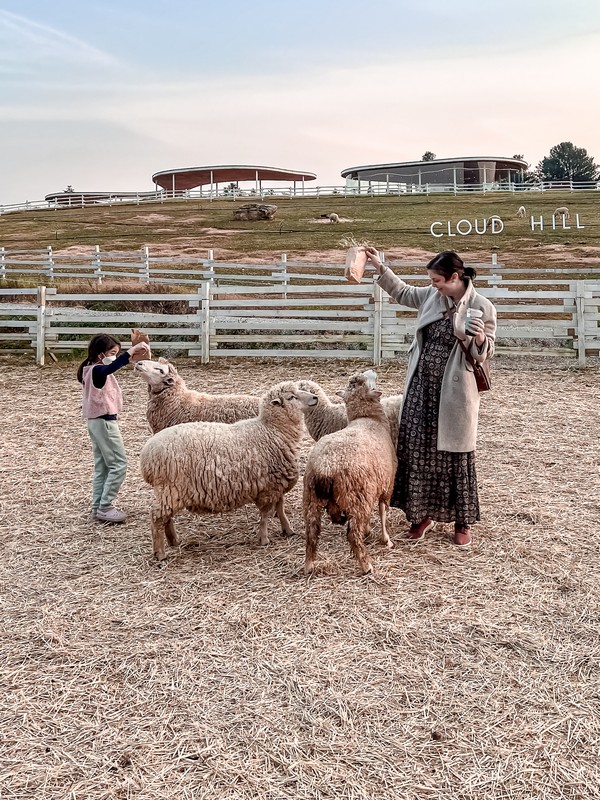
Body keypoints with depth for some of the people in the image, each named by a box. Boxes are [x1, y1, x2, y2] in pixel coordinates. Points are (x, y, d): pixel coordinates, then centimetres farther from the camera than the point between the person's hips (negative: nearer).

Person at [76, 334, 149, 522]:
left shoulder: (93, 370, 9)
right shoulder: (97, 371, -23)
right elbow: (112, 367, -44)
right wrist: (133, 349, -49)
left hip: (97, 422, 11)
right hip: (105, 422, -11)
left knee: (102, 466, 14)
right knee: (119, 464, -4)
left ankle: (98, 507, 19)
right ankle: (105, 508, -2)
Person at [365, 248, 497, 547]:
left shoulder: (482, 307, -10)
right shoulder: (431, 296, 5)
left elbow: (485, 352, -5)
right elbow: (402, 292, 23)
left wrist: (480, 338, -27)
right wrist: (380, 267, 18)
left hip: (455, 393, -5)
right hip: (421, 387, 5)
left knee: (455, 454, 5)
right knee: (416, 448, 6)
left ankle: (462, 522, 20)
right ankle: (422, 513, 23)